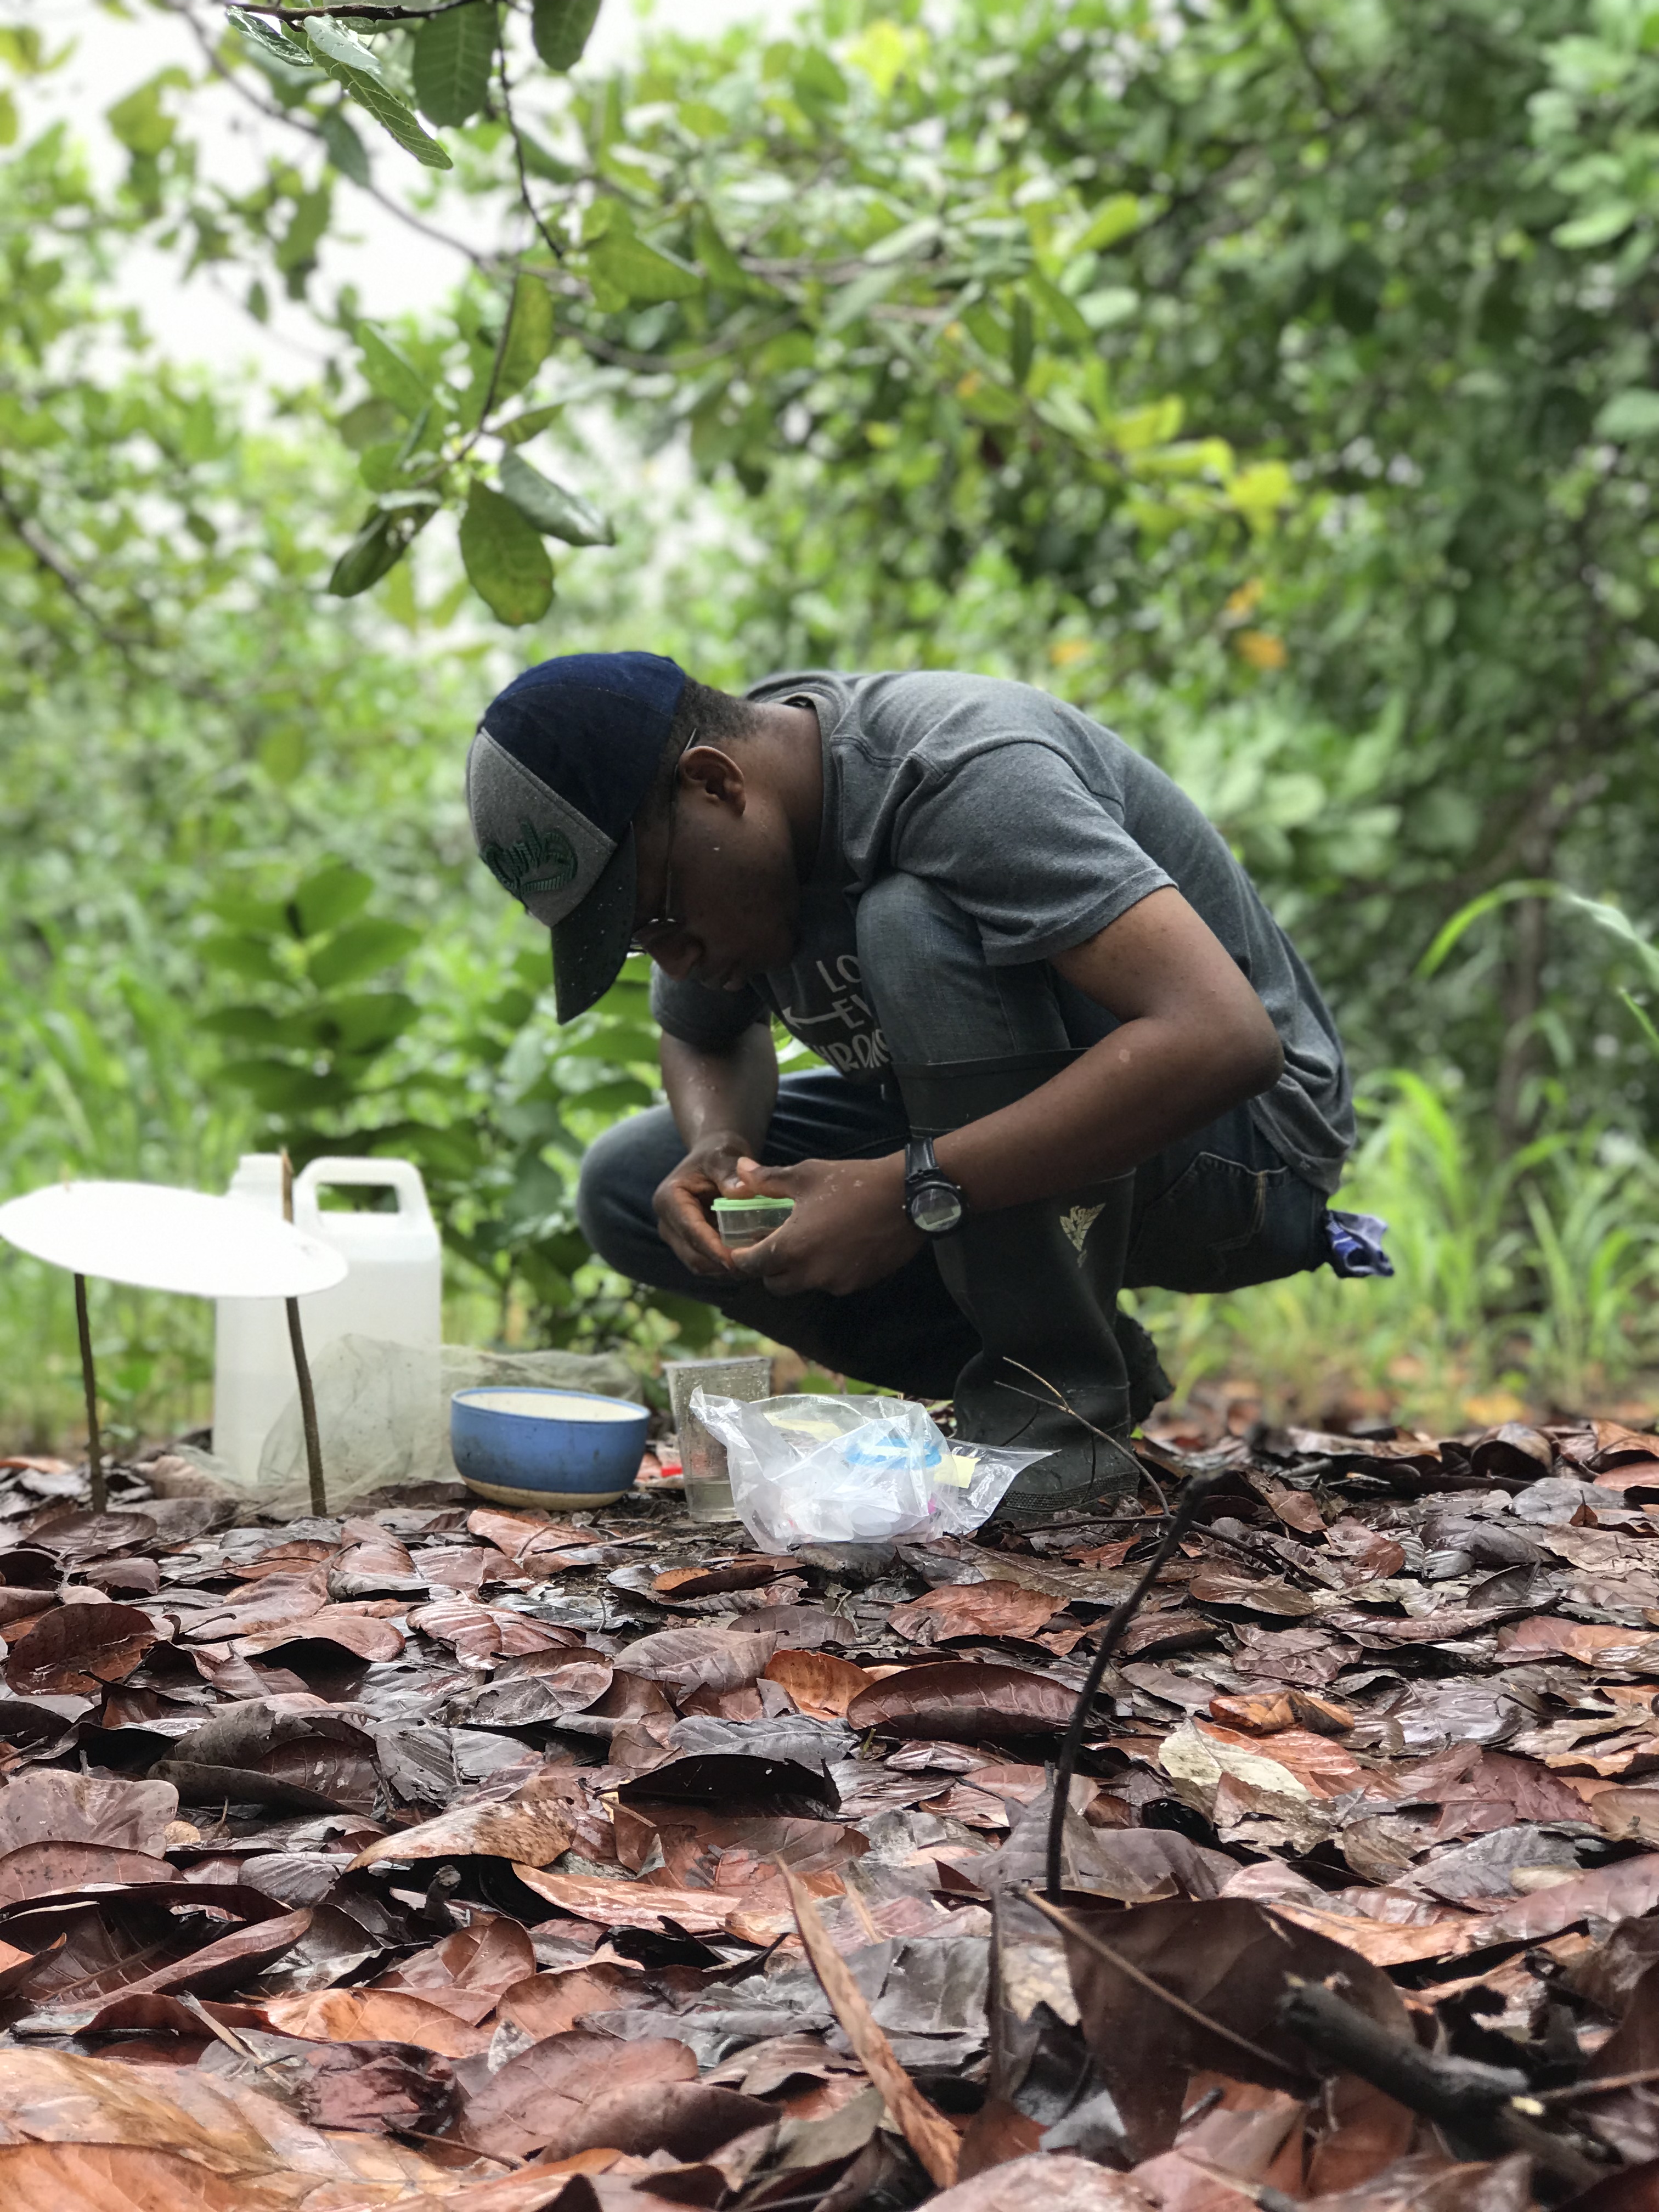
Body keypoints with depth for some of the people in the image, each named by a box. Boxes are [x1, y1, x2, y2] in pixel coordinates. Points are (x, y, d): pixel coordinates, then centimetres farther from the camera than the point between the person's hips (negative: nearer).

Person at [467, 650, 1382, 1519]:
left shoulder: (962, 776, -29)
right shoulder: (679, 836, -5)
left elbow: (1225, 1038, -39)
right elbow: (705, 1039, 15)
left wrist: (913, 1192, -38)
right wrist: (718, 1148, -10)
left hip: (1238, 1148, -8)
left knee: (912, 920, -33)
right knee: (628, 1186, -2)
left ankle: (1060, 1391, -21)